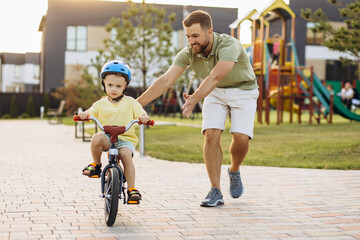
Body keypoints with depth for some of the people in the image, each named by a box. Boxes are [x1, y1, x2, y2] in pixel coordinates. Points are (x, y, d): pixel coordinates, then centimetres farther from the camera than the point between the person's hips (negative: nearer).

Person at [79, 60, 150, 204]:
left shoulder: (131, 103, 6)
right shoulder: (101, 104, 8)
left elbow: (141, 114, 1)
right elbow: (91, 112, 0)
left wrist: (144, 117, -23)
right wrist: (84, 114, -24)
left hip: (126, 138, -1)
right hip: (107, 137, 1)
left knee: (126, 155, -31)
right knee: (96, 138, -33)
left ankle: (132, 189, -20)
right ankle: (96, 164, -7)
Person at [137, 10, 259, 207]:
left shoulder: (229, 46, -33)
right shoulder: (188, 53, -17)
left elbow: (214, 77, -49)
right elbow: (165, 81, -23)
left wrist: (195, 98, -65)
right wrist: (136, 104, -32)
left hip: (243, 91, -3)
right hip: (216, 93, 4)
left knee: (241, 137, -20)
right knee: (211, 135, -16)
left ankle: (234, 171, 13)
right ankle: (215, 192, -10)